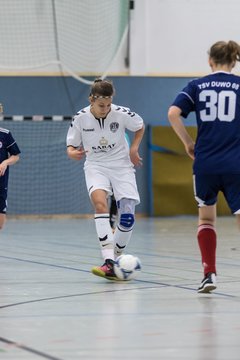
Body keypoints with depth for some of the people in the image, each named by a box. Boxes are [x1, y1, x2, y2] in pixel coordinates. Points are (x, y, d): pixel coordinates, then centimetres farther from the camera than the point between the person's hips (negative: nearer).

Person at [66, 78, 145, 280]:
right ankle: (109, 262, -38)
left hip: (121, 165, 1)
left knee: (128, 216, -11)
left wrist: (134, 148, -5)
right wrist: (73, 153, -22)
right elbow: (71, 146, 1)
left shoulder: (122, 114, -12)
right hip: (95, 166, -1)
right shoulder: (80, 118, -11)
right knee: (100, 203, -29)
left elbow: (140, 126, 8)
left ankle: (117, 257, 16)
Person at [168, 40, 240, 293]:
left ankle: (209, 274, 13)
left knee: (206, 218, 20)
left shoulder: (197, 86, 7)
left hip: (205, 163, 2)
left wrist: (188, 143, 4)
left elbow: (173, 114, -5)